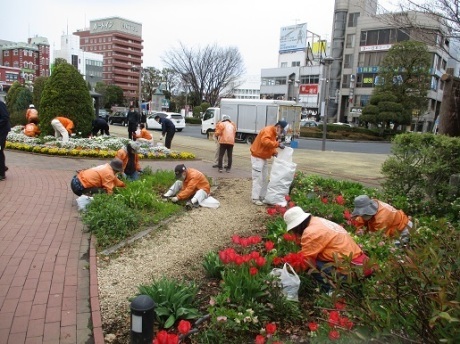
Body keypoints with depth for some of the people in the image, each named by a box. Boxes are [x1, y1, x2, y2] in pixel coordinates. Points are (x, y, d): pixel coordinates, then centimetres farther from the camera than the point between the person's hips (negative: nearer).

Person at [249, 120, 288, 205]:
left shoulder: (274, 133, 11)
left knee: (265, 178, 12)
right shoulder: (268, 130, -20)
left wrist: (274, 153, -2)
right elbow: (265, 141, -37)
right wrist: (277, 144, -35)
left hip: (264, 158, 10)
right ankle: (255, 198, -5)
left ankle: (263, 196, 21)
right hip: (257, 157, -10)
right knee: (258, 178, -9)